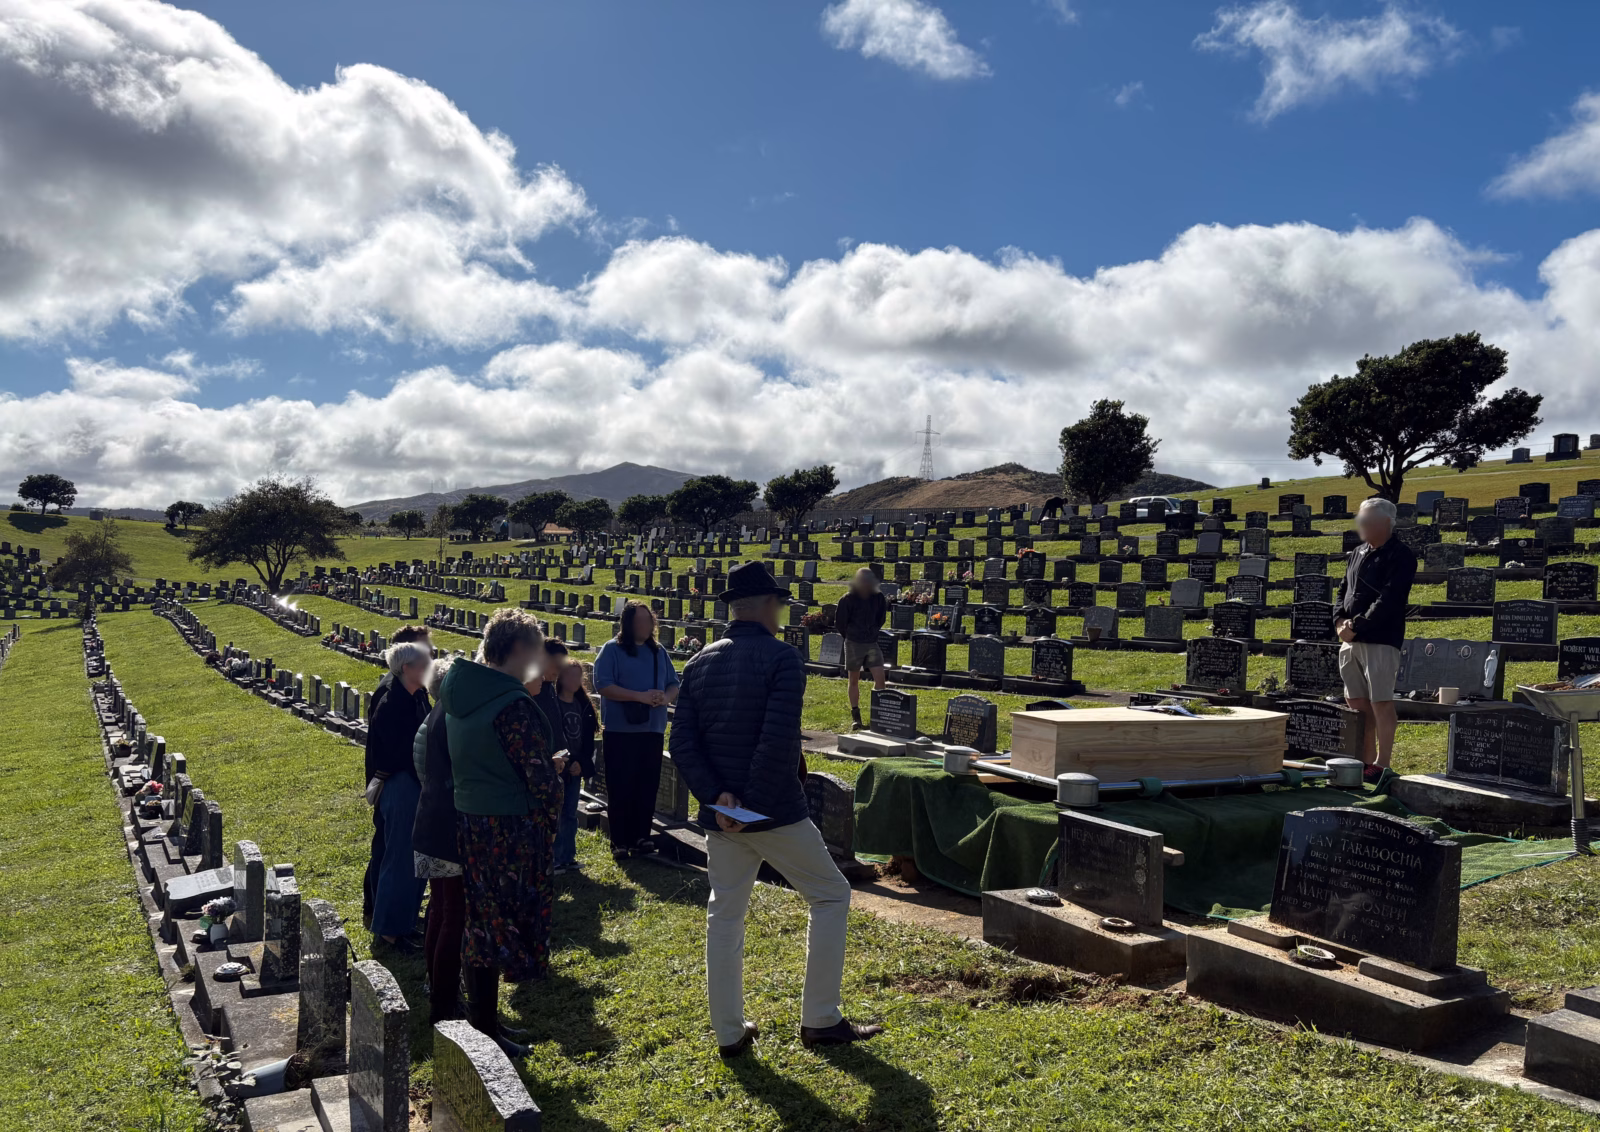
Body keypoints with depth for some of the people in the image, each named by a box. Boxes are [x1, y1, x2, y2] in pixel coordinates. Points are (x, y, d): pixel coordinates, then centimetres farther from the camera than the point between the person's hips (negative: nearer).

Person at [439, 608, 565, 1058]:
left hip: (469, 821, 8)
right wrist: (547, 829, -2)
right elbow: (541, 780, -20)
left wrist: (546, 765, 10)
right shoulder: (514, 706, -21)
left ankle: (480, 1019, 31)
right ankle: (486, 1032, 13)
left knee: (479, 922, 18)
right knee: (504, 920, 3)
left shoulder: (458, 698, 6)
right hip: (509, 830, -8)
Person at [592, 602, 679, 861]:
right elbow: (603, 685, -15)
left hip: (652, 731, 5)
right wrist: (641, 696, -21)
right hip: (621, 731, -5)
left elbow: (674, 684, 12)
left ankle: (641, 837, 18)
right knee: (620, 788, 0)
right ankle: (619, 842, 8)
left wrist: (666, 697, -12)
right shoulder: (612, 649, -5)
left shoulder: (659, 652, 11)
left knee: (647, 786, 8)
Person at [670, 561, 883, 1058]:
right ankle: (820, 1020, 14)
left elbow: (682, 743, -1)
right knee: (831, 896, 11)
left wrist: (716, 797, -8)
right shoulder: (782, 658, -13)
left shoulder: (699, 663, 6)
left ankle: (729, 1033, 22)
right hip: (776, 812, -6)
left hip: (720, 814, 6)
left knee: (725, 915, 15)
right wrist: (751, 801, -14)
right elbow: (778, 742, -23)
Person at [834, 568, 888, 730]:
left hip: (872, 644, 3)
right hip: (853, 644, -2)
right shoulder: (848, 599, -10)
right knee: (854, 680, 6)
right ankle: (856, 716, 15)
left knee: (880, 677, -7)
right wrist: (849, 636, 7)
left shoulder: (879, 598, 0)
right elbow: (840, 621, -1)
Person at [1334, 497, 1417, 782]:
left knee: (1381, 703, -5)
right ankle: (1366, 761, 18)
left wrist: (1356, 626, -17)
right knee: (1357, 703, 10)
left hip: (1381, 641, -7)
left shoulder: (1400, 556, -7)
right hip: (1351, 641, 8)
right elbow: (1343, 591, 19)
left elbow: (1388, 601, -16)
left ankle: (1381, 766, -1)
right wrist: (1340, 620, 1)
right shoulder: (1358, 553, 17)